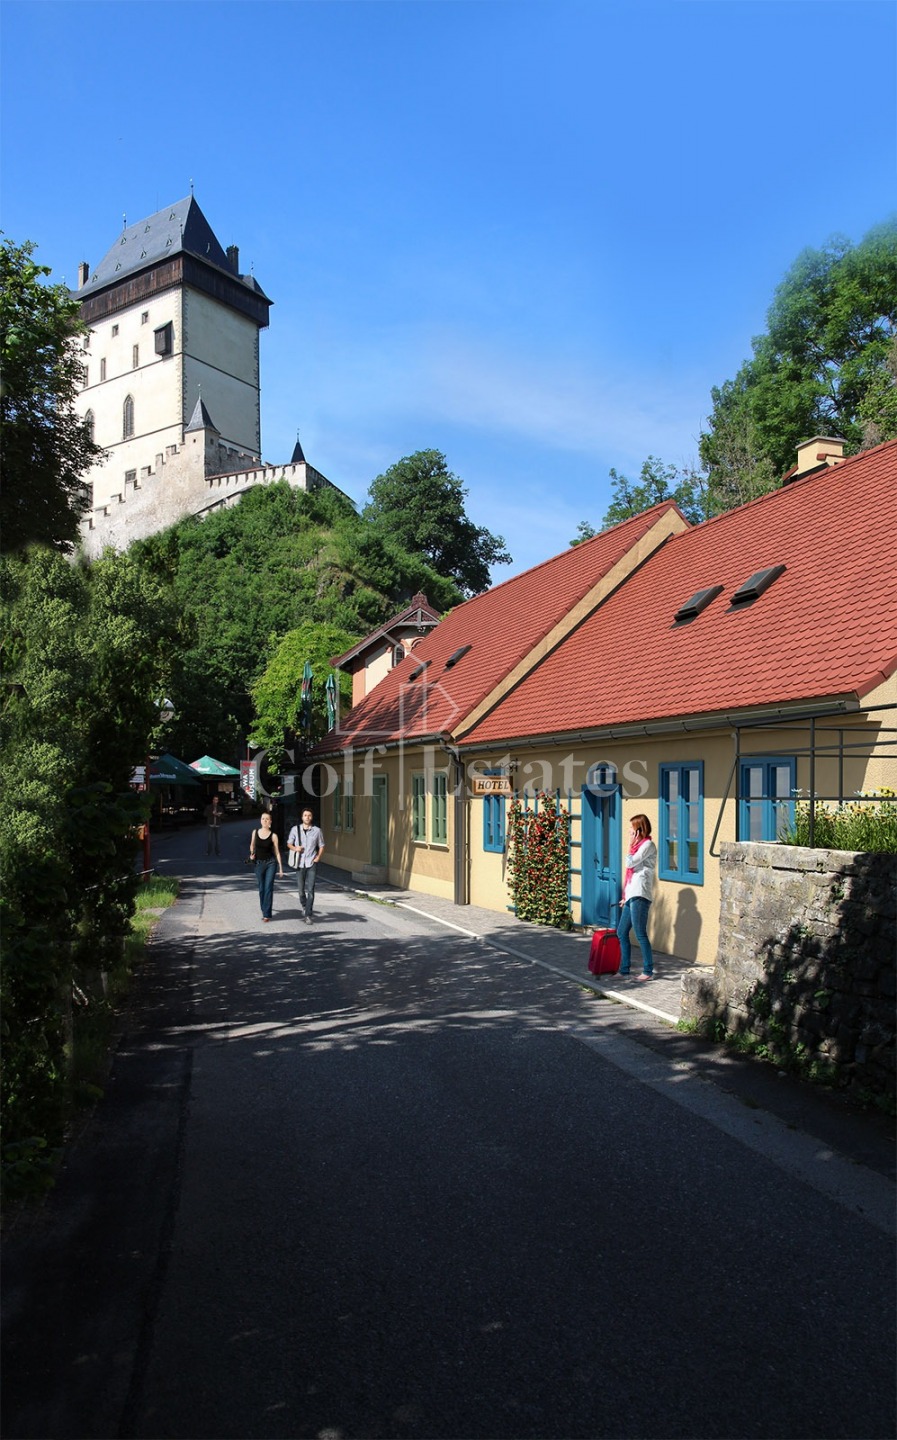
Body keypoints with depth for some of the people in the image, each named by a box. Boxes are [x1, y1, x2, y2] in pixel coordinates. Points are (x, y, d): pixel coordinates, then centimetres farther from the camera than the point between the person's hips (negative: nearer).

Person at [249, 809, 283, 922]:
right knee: (261, 889, 11)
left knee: (268, 888, -8)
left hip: (270, 863, -3)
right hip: (258, 863, 3)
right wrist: (251, 854, -4)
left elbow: (277, 852, -2)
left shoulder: (273, 836, -6)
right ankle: (264, 910, 28)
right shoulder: (255, 832, 1)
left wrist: (280, 868, -3)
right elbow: (252, 845, 17)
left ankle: (267, 914, -5)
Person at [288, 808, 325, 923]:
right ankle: (304, 905, 39)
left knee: (310, 890, -9)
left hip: (312, 863, -1)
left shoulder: (317, 831, 3)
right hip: (300, 863, 1)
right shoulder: (295, 829, 4)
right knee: (301, 889, 9)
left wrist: (318, 857, -3)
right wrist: (295, 848, -8)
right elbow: (289, 843, 13)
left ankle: (308, 915, -7)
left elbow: (321, 846, 13)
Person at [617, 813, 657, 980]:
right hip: (631, 895, 10)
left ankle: (648, 971, -3)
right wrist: (625, 896, 21)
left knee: (640, 933, -9)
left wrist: (631, 845, 0)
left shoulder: (648, 844, -6)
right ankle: (624, 969, 15)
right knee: (622, 932, 9)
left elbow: (630, 863, -14)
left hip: (639, 895, -10)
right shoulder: (639, 845, 23)